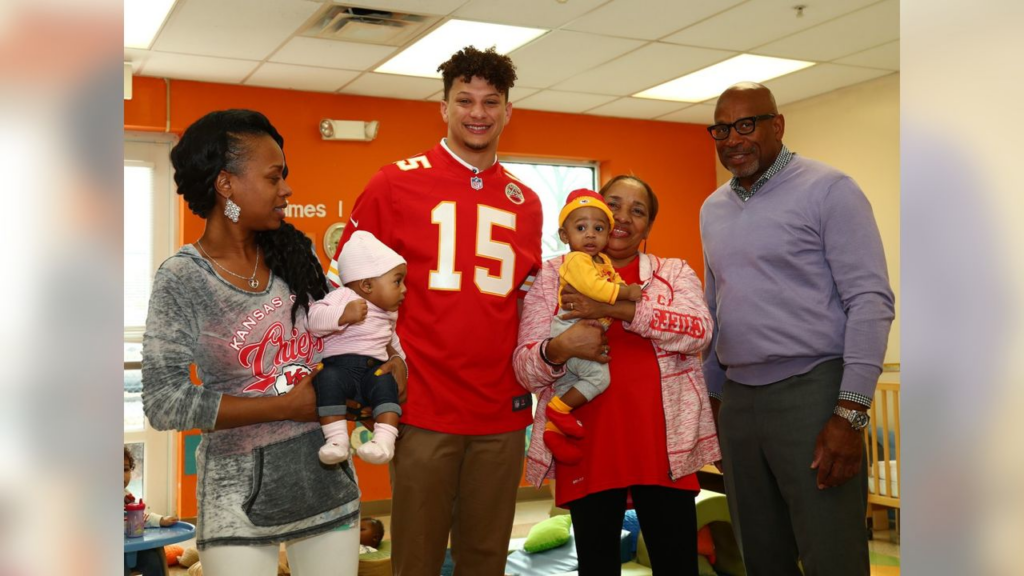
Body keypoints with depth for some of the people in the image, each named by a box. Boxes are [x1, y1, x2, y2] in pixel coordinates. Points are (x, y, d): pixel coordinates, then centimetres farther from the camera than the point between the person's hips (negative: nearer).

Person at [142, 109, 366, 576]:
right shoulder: (182, 279, -12)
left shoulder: (295, 252, 1)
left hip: (326, 473, 5)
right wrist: (288, 405, -17)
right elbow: (164, 402, -16)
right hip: (240, 491, -4)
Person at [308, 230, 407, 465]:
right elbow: (314, 319, -11)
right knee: (329, 379, -36)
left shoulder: (389, 313, 24)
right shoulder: (342, 296, 1)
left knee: (386, 383, -29)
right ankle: (336, 438, -35)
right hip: (339, 363, -4)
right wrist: (344, 315, -22)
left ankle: (385, 439, -37)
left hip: (375, 368, 4)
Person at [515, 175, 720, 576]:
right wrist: (559, 348, -19)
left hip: (663, 442, 1)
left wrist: (618, 307, -17)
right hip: (587, 446, 0)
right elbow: (525, 367, 4)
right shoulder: (555, 275, 9)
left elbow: (699, 331, -9)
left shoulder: (675, 272, 12)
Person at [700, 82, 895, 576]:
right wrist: (711, 396, 16)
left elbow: (871, 300, -11)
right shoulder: (712, 209, 14)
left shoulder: (827, 190, -5)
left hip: (811, 390, -6)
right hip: (737, 400, 6)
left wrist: (850, 414, -17)